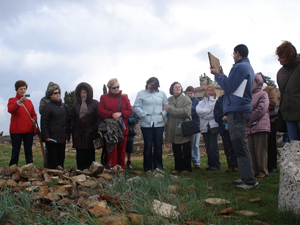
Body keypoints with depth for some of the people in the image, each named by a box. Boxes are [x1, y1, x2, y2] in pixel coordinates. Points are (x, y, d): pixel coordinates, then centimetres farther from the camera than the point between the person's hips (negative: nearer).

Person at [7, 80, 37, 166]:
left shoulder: (29, 101, 15)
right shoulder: (12, 100, 3)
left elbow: (33, 114, 22)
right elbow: (10, 110, -19)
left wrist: (34, 121, 1)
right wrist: (19, 102, -35)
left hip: (28, 130, 4)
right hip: (16, 130, -4)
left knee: (29, 151, 6)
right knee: (15, 151, -1)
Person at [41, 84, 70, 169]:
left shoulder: (63, 106, 17)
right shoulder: (47, 107, -4)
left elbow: (67, 120, 22)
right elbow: (44, 123, -9)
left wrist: (67, 135, 15)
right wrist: (46, 136, -16)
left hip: (62, 138, 6)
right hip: (52, 138, -6)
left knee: (61, 158, 11)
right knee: (52, 159, -2)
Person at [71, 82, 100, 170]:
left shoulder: (95, 103, -1)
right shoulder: (76, 104, 12)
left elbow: (99, 117, -3)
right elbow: (72, 118, 16)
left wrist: (95, 129, -11)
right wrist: (72, 129, 7)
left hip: (89, 133, -3)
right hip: (78, 133, 3)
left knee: (90, 154, 0)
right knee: (80, 154, 5)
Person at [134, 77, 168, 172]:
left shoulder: (161, 94, 13)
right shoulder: (141, 93, 5)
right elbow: (136, 107, 1)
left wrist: (163, 114, -2)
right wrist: (144, 114, -10)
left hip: (159, 124, 2)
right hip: (146, 124, -2)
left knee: (158, 146, 5)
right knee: (148, 146, 0)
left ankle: (158, 167, 17)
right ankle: (148, 168, 9)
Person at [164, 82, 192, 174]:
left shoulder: (186, 99, 0)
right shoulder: (169, 99, 13)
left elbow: (185, 111, -15)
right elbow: (166, 111, 14)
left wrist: (170, 109, -15)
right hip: (173, 128, 4)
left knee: (186, 149, 2)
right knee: (176, 150, 7)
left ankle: (186, 167, 10)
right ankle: (178, 168, 15)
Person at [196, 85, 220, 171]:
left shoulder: (217, 101, 6)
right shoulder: (202, 102, 19)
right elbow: (198, 110, 0)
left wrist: (204, 115, -5)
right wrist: (210, 111, -9)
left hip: (214, 126, -4)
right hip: (204, 127, 4)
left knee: (213, 146, -10)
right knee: (208, 147, 3)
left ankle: (216, 165, -2)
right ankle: (210, 164, 10)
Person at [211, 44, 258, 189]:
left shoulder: (239, 67, -11)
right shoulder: (248, 67, 21)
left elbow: (228, 87, -13)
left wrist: (217, 74, 0)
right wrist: (222, 74, 23)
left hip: (237, 111, -11)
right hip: (243, 108, 11)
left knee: (240, 146, -10)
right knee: (239, 145, 14)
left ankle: (250, 181, -9)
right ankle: (245, 177, 19)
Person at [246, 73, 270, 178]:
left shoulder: (263, 94, 0)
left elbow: (261, 109, -12)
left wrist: (250, 119, -10)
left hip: (260, 126, -6)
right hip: (250, 128, 7)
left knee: (260, 150, -5)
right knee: (252, 151, 7)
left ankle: (262, 171, 2)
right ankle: (255, 171, 13)